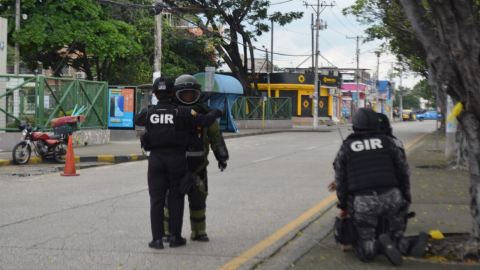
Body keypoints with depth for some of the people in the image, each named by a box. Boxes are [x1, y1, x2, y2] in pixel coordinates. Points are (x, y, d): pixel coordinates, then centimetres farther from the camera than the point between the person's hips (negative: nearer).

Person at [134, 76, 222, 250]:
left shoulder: (148, 112, -1)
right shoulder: (181, 112, -8)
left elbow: (137, 120, 21)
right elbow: (204, 121, -8)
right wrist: (215, 113, 12)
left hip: (156, 159, 1)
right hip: (176, 159, -1)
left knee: (156, 199, 4)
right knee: (176, 198, 8)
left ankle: (157, 239, 2)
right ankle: (175, 237, 11)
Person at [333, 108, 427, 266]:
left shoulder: (345, 148, 12)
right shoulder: (389, 142, 11)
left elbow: (340, 181, 12)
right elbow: (403, 172, 10)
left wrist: (343, 206, 24)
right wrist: (406, 198, 22)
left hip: (362, 203, -1)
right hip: (391, 198, 1)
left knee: (363, 249, 10)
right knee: (395, 236, 25)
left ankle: (380, 246, -23)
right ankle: (408, 247, -8)